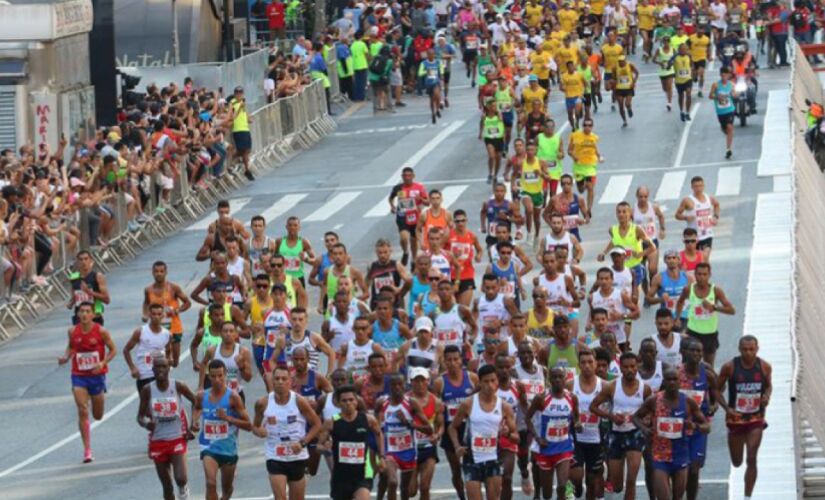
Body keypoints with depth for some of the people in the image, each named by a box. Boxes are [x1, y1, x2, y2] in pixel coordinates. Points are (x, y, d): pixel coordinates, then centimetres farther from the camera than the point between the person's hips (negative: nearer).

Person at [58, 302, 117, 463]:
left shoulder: (101, 331, -11)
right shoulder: (73, 331, -4)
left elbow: (113, 350, -3)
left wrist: (103, 363, -20)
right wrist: (66, 357, -8)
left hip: (97, 375, 0)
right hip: (79, 376, 0)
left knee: (98, 416, 14)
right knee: (82, 412, -13)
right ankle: (87, 450, -10)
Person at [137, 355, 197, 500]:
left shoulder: (178, 386, -7)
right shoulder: (148, 390, -5)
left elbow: (195, 401, 7)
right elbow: (140, 416, 1)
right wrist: (146, 424, -22)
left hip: (177, 438, -1)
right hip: (157, 440, 1)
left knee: (180, 478, -18)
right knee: (167, 486, 6)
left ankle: (184, 487, 17)